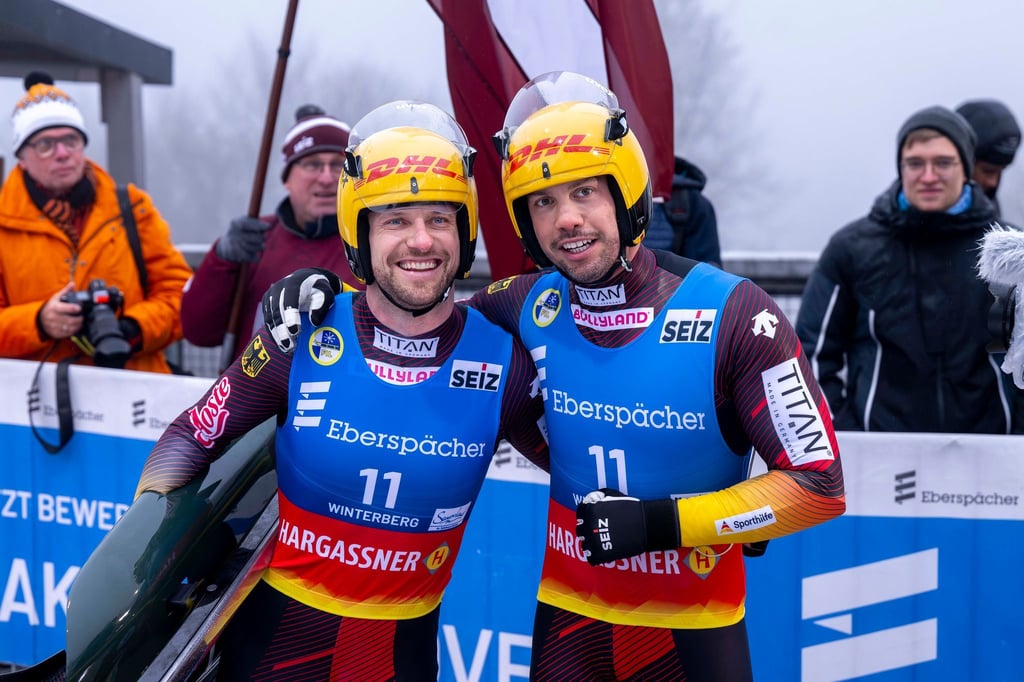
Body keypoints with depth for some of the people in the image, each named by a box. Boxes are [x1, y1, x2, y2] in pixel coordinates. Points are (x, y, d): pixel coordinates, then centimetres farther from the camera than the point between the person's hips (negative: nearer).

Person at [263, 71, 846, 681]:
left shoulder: (734, 315, -17)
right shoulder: (529, 306, -7)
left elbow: (820, 487, -15)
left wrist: (663, 521, -22)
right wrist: (319, 295, -5)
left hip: (695, 629, -2)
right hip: (570, 613, 3)